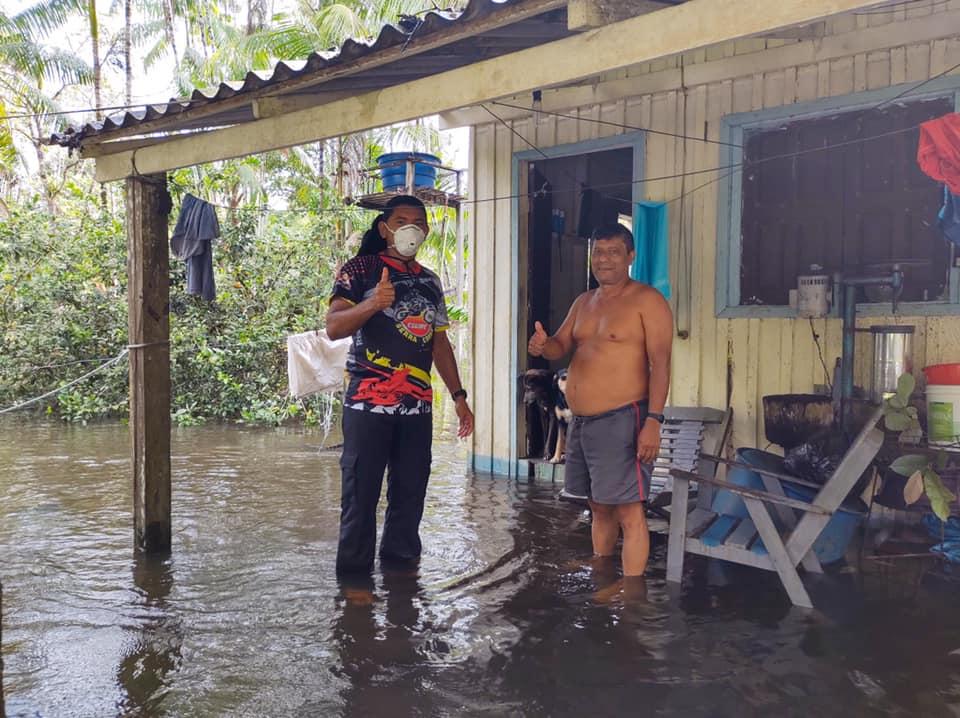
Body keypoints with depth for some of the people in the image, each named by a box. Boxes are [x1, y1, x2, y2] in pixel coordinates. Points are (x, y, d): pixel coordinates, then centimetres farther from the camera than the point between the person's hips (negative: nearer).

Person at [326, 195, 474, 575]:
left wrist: (458, 395, 16)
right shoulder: (361, 269, -1)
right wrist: (372, 304, -30)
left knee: (410, 493, 10)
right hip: (368, 403, -5)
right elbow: (333, 327, -12)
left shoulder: (430, 281, 17)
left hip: (417, 405, 6)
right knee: (360, 493, -2)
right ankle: (354, 574, 8)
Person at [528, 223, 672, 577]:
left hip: (621, 421, -8)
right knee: (599, 507, 17)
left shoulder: (647, 299, -8)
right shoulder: (583, 302, 16)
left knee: (629, 513, -8)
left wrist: (653, 422, -23)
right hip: (581, 421, 8)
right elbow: (560, 347, 15)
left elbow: (660, 362, -14)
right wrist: (543, 345, -10)